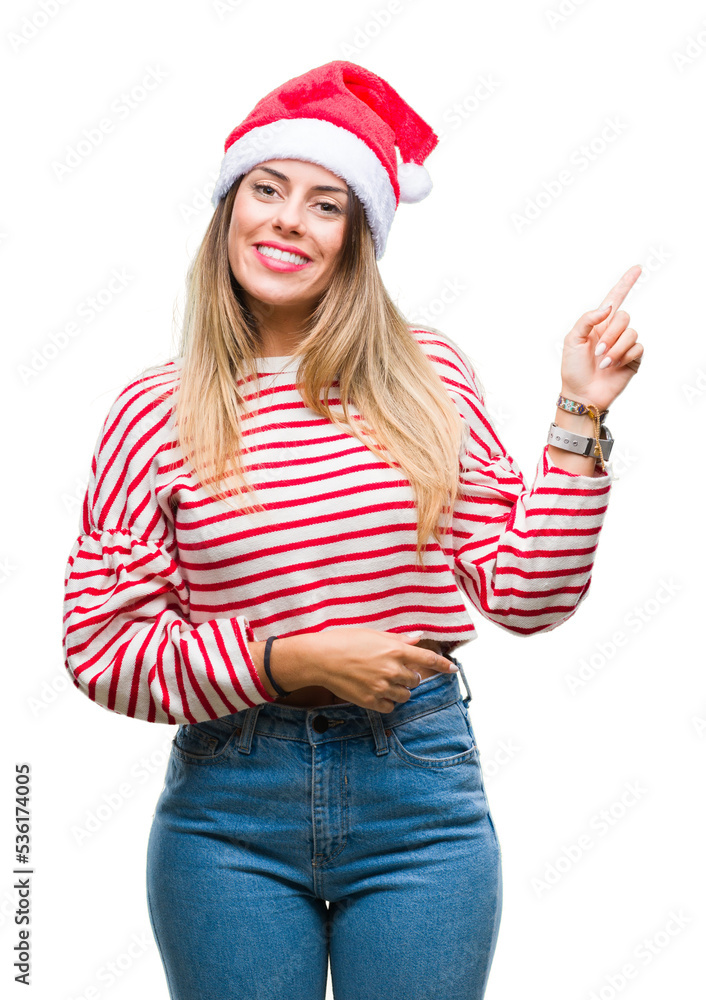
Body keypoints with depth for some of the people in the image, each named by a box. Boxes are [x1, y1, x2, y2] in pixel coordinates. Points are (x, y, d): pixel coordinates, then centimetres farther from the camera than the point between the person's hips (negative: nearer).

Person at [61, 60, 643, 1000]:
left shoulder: (428, 374, 2)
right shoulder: (156, 410, -2)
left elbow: (523, 595, 1)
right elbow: (101, 644, -4)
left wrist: (579, 417, -4)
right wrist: (289, 661, -13)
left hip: (421, 794, 1)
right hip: (229, 807, -1)